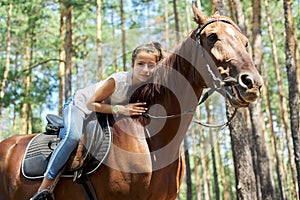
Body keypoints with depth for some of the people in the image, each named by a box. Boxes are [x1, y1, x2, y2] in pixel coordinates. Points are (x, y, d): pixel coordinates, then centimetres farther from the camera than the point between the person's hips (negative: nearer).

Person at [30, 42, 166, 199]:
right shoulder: (118, 80, -34)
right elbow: (91, 104, -30)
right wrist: (120, 109, -40)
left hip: (101, 117, 7)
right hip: (79, 105, -6)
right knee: (73, 136, -32)